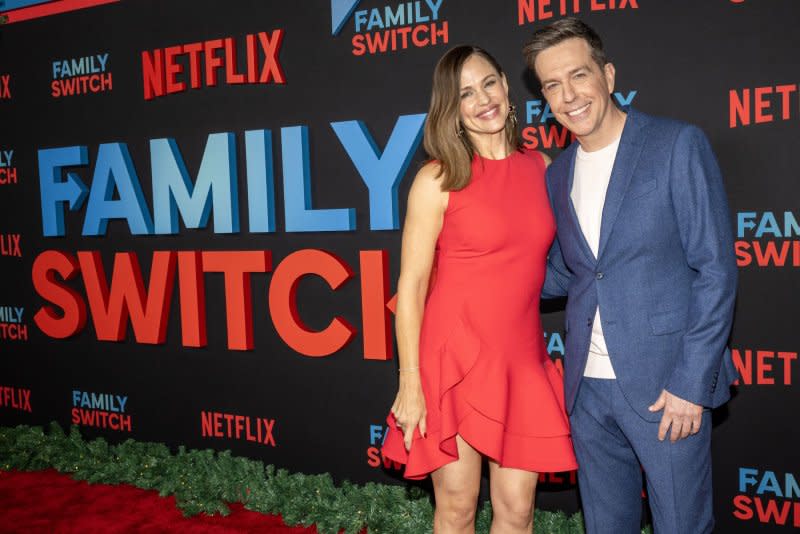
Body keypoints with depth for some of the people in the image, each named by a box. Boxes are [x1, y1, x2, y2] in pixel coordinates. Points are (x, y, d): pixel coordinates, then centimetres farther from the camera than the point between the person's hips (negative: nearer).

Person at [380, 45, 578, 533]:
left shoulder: (542, 168, 7)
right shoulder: (439, 179, -6)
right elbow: (411, 284, -7)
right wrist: (411, 383, -11)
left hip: (521, 361, 4)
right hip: (452, 359, -3)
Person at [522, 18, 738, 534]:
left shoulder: (678, 144, -8)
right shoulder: (559, 173, 10)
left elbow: (716, 269, -10)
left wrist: (691, 381, -14)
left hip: (666, 386, -5)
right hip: (589, 387, 5)